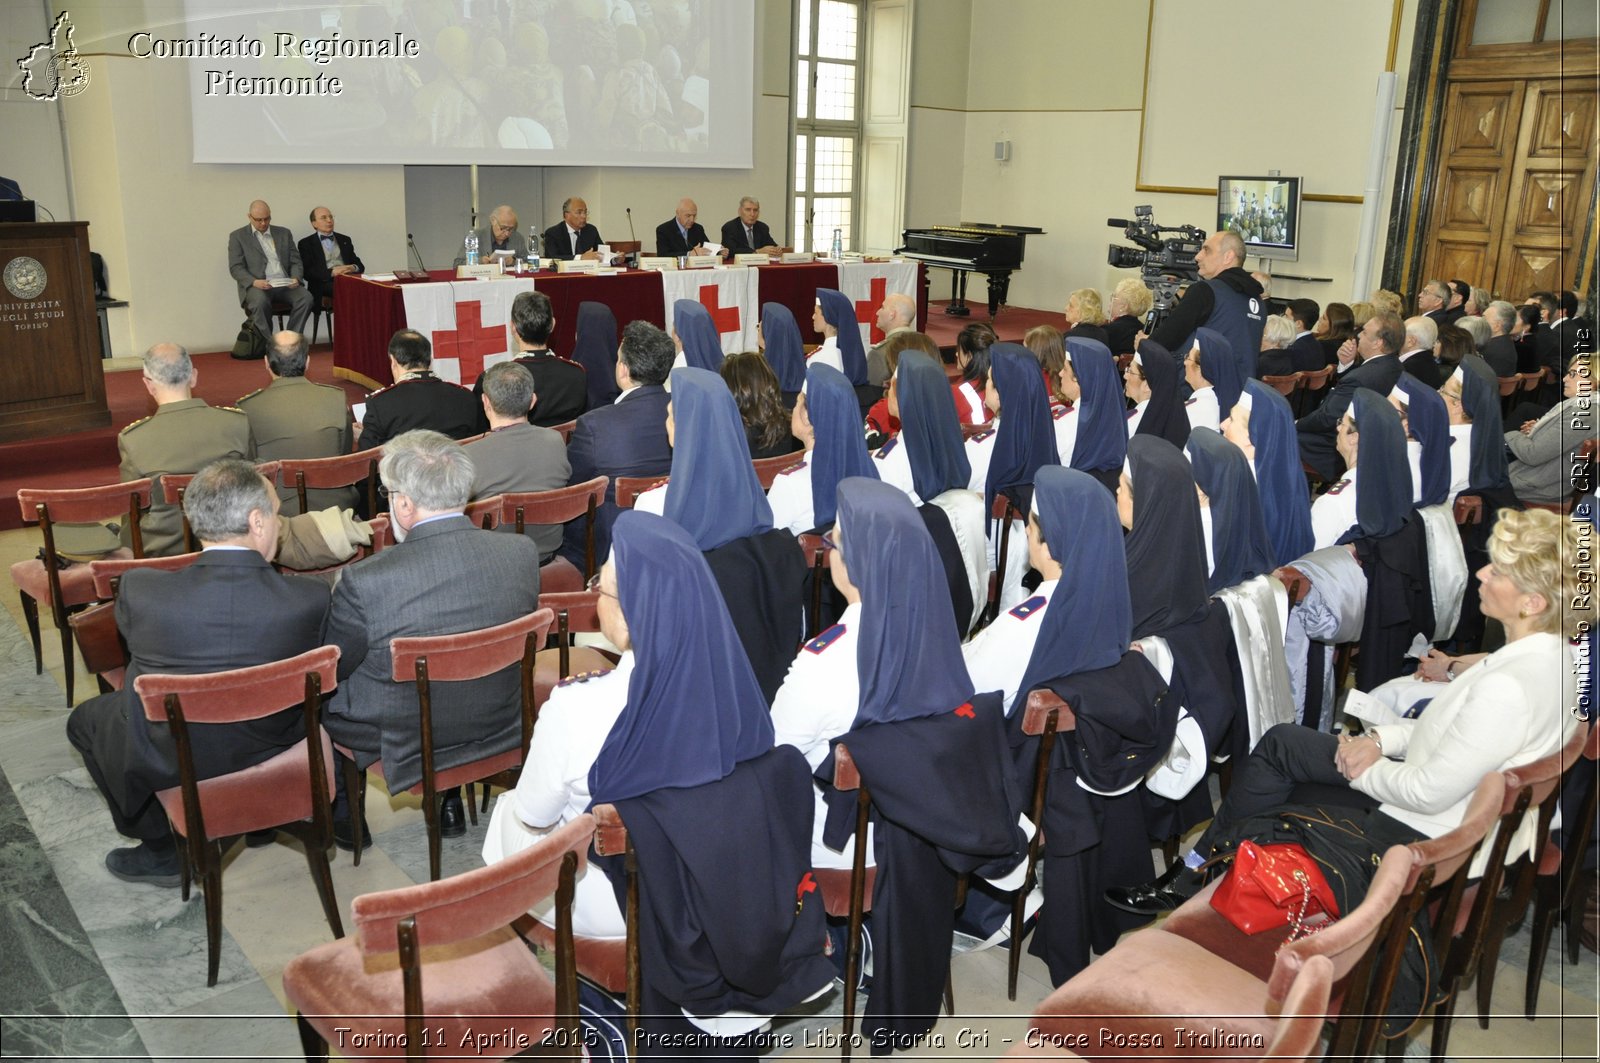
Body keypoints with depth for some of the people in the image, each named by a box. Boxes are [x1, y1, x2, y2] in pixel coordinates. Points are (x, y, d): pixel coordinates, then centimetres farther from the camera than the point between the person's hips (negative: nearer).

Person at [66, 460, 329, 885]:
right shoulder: (312, 598, -25)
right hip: (275, 760, 1)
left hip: (168, 768, -1)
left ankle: (163, 850, 31)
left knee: (86, 719, 27)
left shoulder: (139, 589, -23)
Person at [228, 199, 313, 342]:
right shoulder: (237, 236, 9)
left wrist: (296, 278, -9)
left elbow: (296, 261, 14)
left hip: (285, 284, 3)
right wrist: (254, 282, -20)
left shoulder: (284, 233, 19)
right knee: (260, 302, -37)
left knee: (306, 298, -27)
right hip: (257, 285, -3)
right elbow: (236, 267, 0)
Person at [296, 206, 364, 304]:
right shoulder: (306, 243, 11)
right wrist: (331, 272, -16)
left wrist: (353, 268, -5)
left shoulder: (344, 240, 24)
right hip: (325, 282, -4)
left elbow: (359, 264, 20)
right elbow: (307, 272, -1)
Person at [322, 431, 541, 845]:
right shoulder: (523, 552, -17)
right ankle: (450, 801, 39)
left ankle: (341, 812, 40)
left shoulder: (365, 583, -29)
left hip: (406, 744, -4)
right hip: (500, 729, 4)